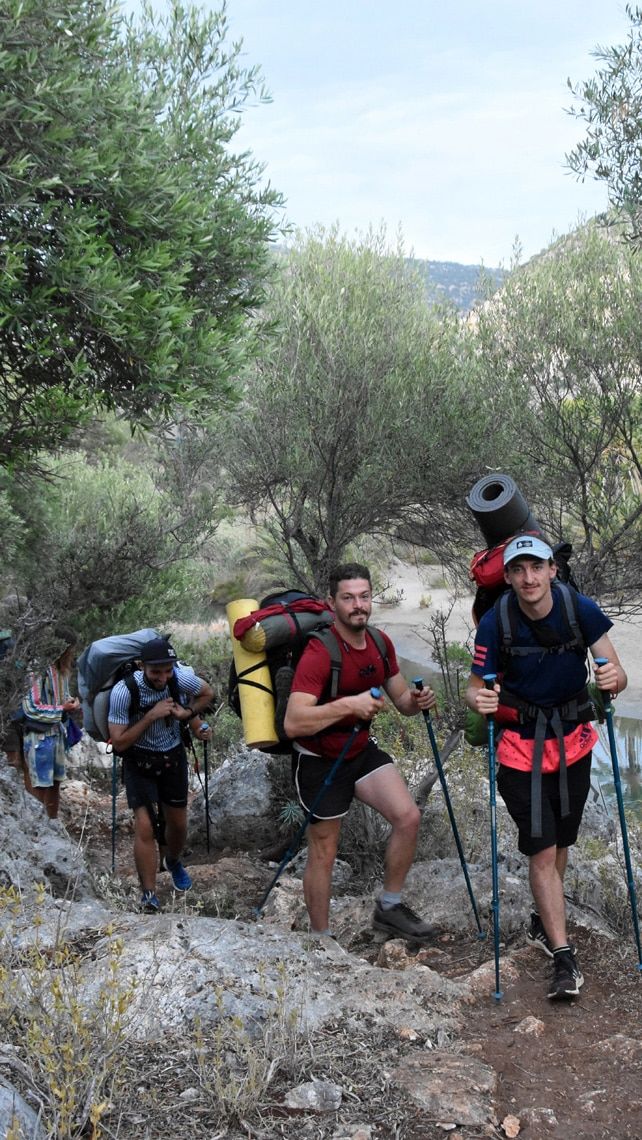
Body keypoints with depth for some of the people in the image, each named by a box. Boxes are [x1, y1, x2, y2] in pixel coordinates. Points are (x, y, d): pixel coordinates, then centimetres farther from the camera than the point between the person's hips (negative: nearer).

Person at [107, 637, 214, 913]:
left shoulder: (183, 677, -21)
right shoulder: (124, 691, -28)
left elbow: (208, 694, 3)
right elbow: (119, 743, -23)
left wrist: (186, 713, -16)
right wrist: (150, 716, -33)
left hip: (173, 755, 3)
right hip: (139, 761, -3)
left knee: (178, 823, 14)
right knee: (145, 827, -15)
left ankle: (174, 862, 46)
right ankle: (149, 896, -5)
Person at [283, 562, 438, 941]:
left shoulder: (380, 644, -2)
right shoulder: (319, 653, -26)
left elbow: (400, 699, 10)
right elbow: (293, 723, -34)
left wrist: (416, 701, -14)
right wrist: (349, 704, -42)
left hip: (362, 750, 7)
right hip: (320, 759, -6)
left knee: (408, 816, -7)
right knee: (324, 851, 2)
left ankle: (389, 908, 11)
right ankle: (320, 939, 19)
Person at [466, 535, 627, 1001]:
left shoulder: (581, 611, -14)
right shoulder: (496, 624, -16)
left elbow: (617, 675, -12)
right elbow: (476, 688, -9)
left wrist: (614, 679, -35)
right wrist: (480, 700, -33)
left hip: (573, 742, 2)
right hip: (522, 745, -2)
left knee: (561, 843, 16)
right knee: (542, 852, -7)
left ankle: (543, 922, 41)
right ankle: (564, 959, -1)